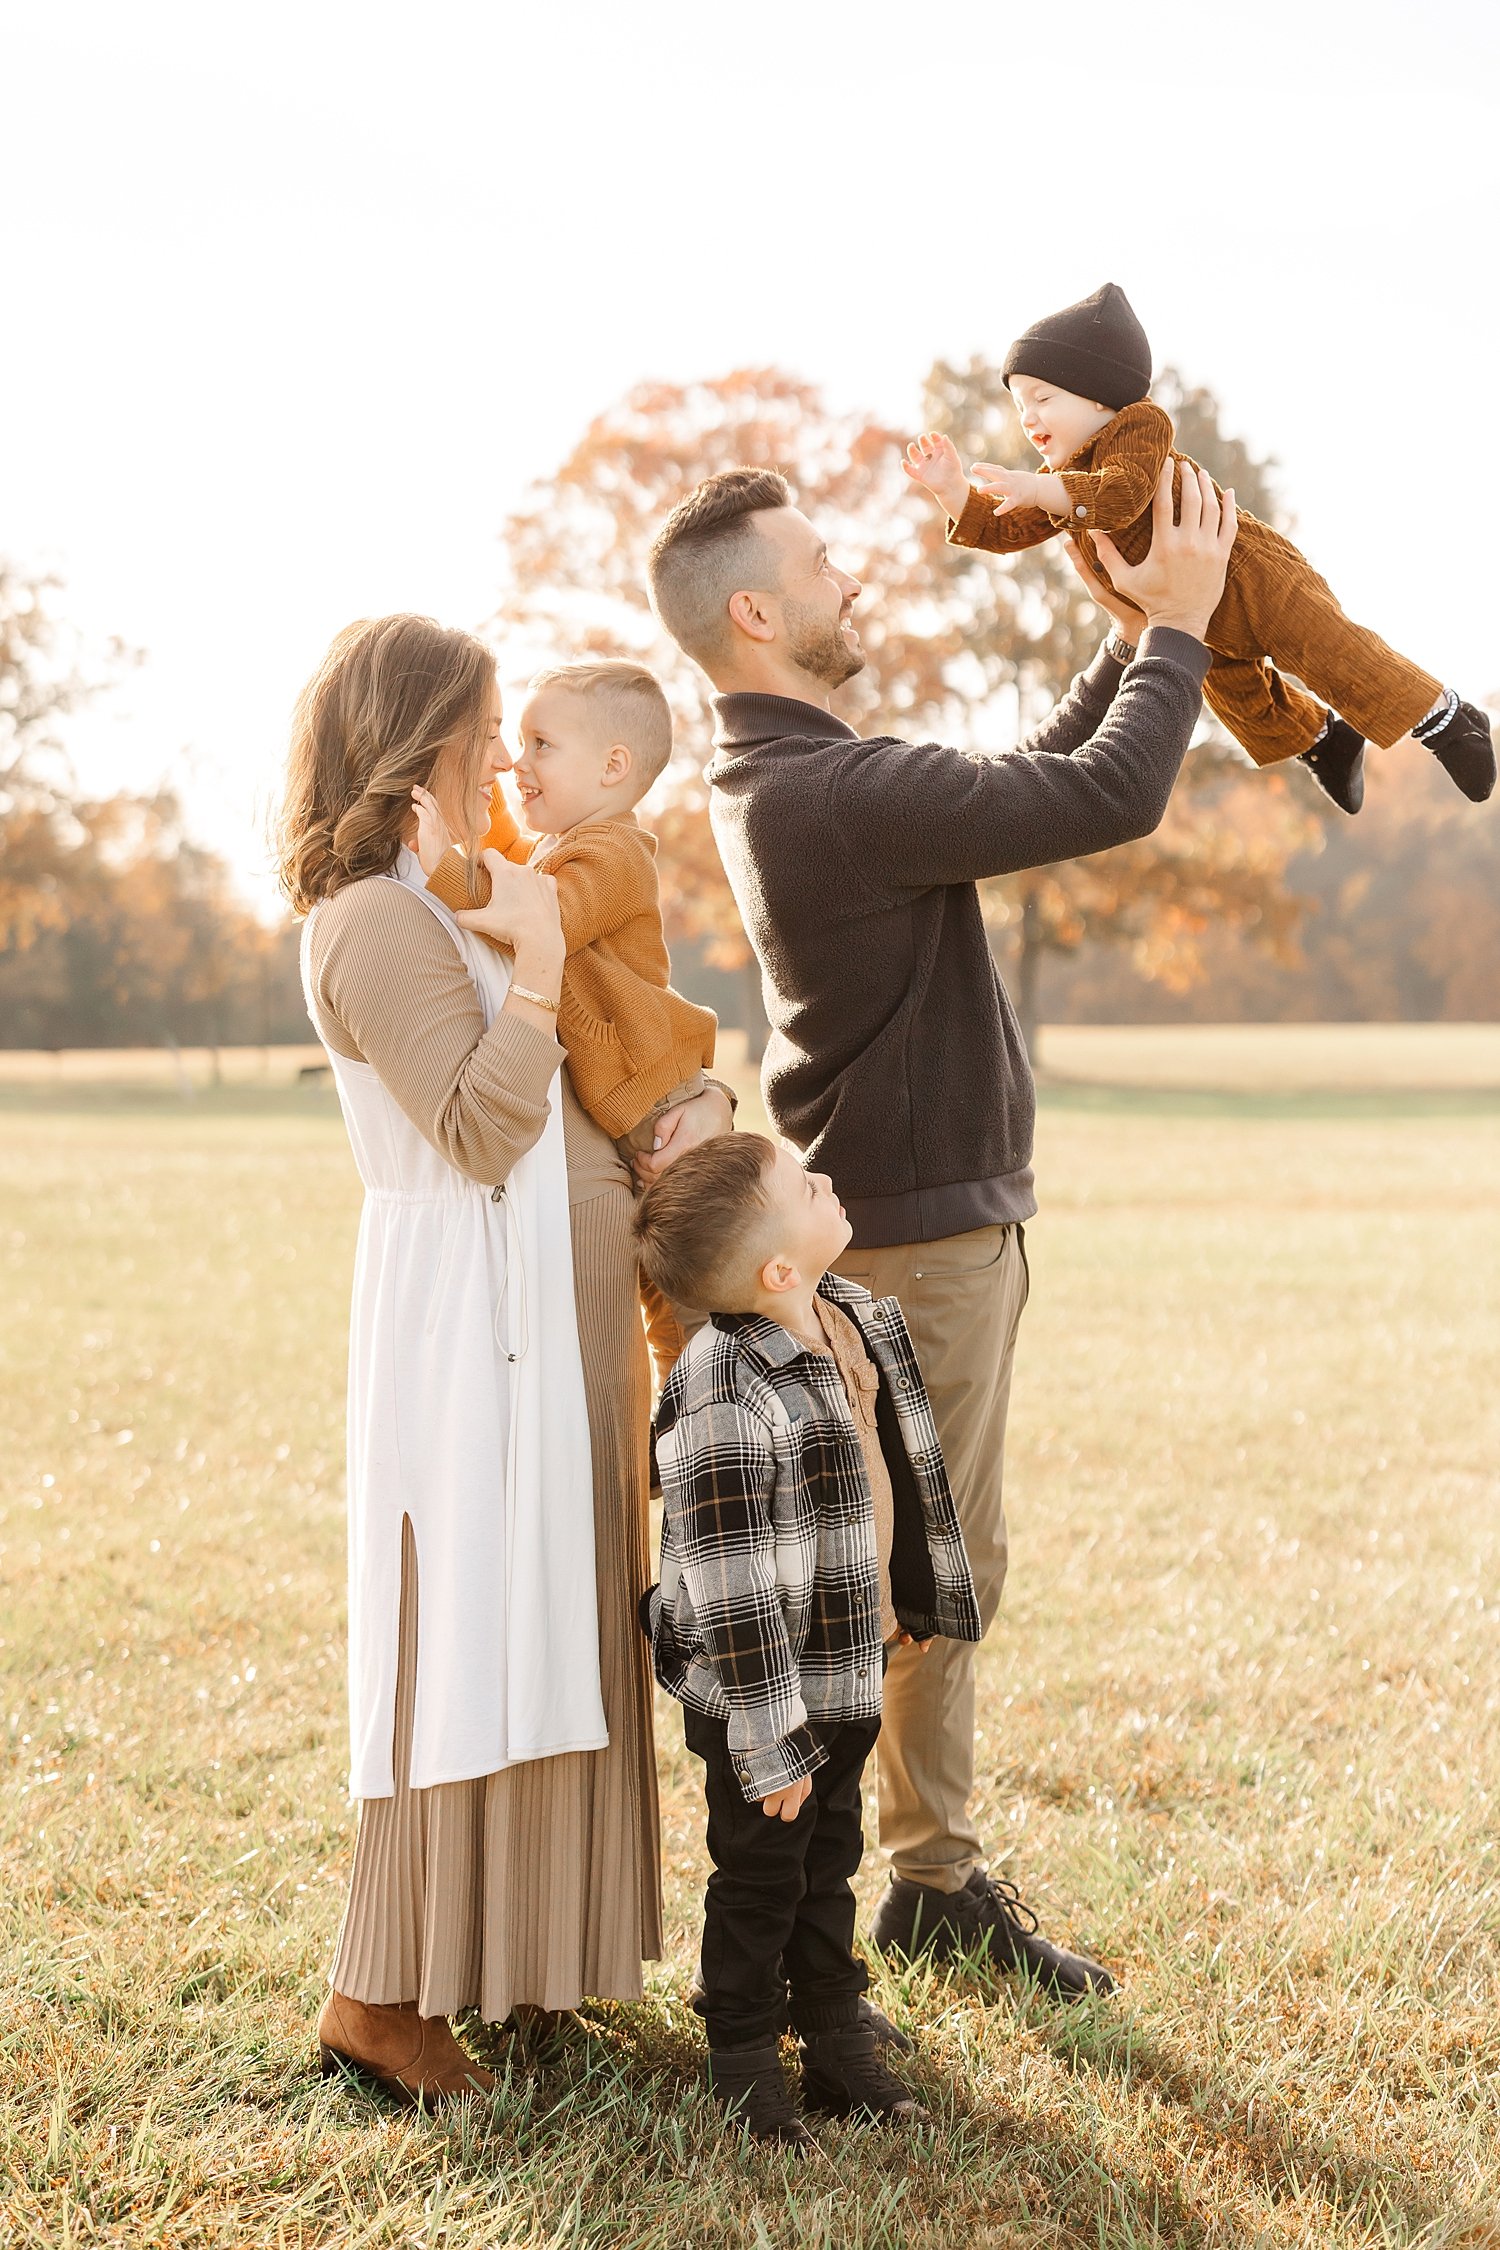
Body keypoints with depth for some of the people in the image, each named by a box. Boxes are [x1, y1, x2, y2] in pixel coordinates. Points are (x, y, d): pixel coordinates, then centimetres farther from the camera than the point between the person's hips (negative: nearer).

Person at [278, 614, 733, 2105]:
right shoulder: (376, 922, -13)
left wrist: (702, 1104, -2)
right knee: (468, 1639, -8)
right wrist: (536, 961, -22)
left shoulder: (436, 903, 18)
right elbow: (481, 1130, -21)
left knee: (550, 1632, 14)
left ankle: (499, 1950, 25)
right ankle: (382, 1998, -2)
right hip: (474, 1310, -10)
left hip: (544, 1311, 10)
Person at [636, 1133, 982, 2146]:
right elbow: (734, 1597, -27)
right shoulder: (728, 1405, -31)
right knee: (762, 1877, 10)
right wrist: (769, 1741, -22)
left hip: (853, 1671, 8)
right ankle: (746, 2064, 27)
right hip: (766, 1688, -8)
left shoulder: (860, 1317, -3)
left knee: (830, 1866, 21)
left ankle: (838, 2043, 35)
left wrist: (913, 1598, 21)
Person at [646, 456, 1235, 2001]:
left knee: (949, 1574, 16)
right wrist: (1177, 629, -8)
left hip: (949, 1225, 10)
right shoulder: (825, 793, -23)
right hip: (908, 1241, -10)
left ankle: (937, 1879, 26)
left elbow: (1024, 786, 21)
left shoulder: (790, 777, 10)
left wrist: (1130, 646, 13)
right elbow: (1109, 802, -23)